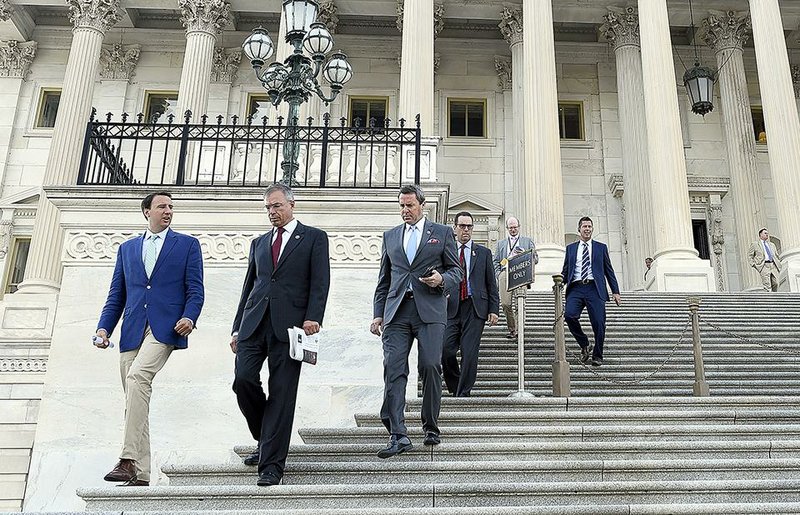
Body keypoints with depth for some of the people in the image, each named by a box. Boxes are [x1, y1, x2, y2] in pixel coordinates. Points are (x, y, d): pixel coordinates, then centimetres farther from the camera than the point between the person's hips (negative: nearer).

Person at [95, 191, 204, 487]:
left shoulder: (187, 244, 12)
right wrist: (104, 328, 5)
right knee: (134, 399, 3)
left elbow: (195, 290, 5)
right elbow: (116, 295, 20)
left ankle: (129, 459, -29)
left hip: (165, 328, -4)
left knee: (137, 376, -28)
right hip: (132, 331, 5)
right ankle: (140, 474, 9)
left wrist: (189, 317, -13)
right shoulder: (127, 248, 22)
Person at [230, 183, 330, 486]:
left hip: (288, 325, -4)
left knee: (282, 394, -4)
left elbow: (320, 282, -2)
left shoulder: (313, 238, 8)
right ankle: (266, 439, 17)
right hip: (254, 323, 4)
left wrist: (313, 317, -16)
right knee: (243, 379, -10)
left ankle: (271, 464, 3)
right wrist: (237, 328, 16)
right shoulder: (259, 243, 22)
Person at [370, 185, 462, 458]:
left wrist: (442, 280, -10)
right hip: (397, 312, 2)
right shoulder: (390, 236, 20)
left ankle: (431, 427, 11)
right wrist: (378, 314, 11)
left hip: (429, 310, -2)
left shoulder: (442, 232, 12)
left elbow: (456, 270, 12)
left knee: (430, 366, -8)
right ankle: (398, 435, -10)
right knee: (393, 369, -9)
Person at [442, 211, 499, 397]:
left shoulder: (483, 253, 11)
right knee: (445, 349, -11)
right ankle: (455, 387, 13)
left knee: (469, 353, -3)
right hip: (451, 307, 1)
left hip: (475, 308, 0)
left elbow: (492, 284, 10)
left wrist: (494, 310, 2)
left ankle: (463, 395, 6)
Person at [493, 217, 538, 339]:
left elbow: (535, 259, 14)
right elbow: (496, 261, 21)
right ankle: (512, 329, 5)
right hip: (505, 273, 2)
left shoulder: (527, 241, 20)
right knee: (505, 303, -9)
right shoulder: (501, 243, 25)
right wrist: (498, 274, 4)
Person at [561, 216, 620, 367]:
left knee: (598, 323, -8)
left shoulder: (601, 247, 15)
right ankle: (584, 345, -1)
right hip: (576, 288, 1)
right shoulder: (570, 248, 18)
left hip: (594, 288, -1)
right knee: (569, 314, -23)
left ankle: (597, 356, 10)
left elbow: (609, 270, 14)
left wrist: (615, 291, 6)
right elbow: (565, 270, 16)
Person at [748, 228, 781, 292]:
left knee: (775, 284, -5)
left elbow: (777, 256, 30)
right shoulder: (754, 244, 10)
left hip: (773, 265, 5)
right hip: (764, 266, -5)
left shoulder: (772, 245, 26)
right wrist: (754, 265, -6)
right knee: (767, 285, -15)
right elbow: (749, 255, 7)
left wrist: (778, 265, 16)